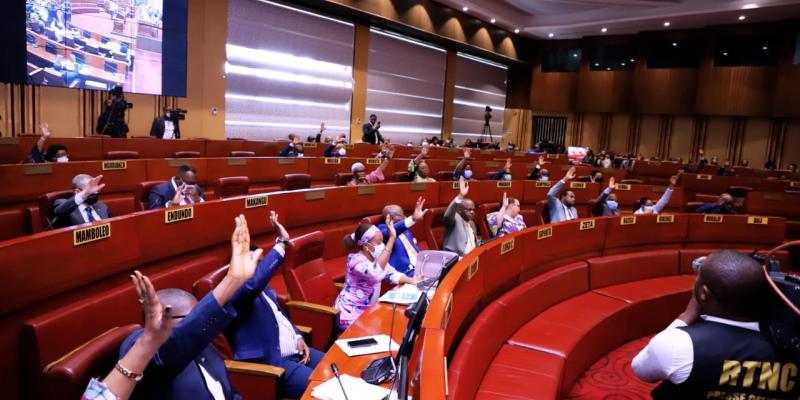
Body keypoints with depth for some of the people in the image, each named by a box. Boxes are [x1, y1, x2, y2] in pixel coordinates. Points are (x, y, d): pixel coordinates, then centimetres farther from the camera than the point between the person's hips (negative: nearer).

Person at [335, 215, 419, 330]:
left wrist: (412, 280, -14)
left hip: (367, 311, 8)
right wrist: (392, 238, -49)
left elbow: (392, 274, 5)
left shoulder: (376, 257, 2)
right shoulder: (356, 260, -26)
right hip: (350, 314, -8)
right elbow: (376, 273, -45)